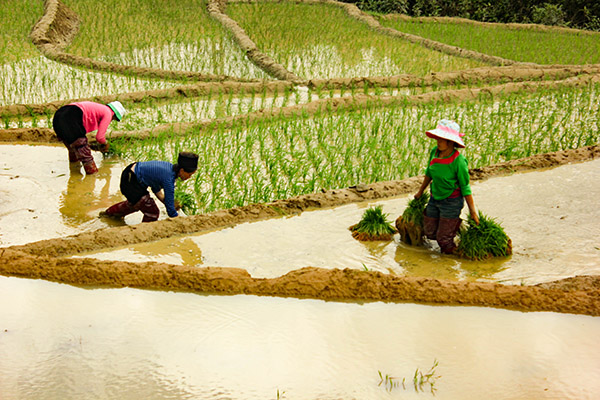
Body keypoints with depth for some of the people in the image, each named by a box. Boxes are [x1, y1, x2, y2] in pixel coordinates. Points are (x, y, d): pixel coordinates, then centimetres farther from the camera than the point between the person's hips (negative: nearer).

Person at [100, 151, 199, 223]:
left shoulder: (170, 167, -4)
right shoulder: (169, 178, -29)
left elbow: (156, 189, 9)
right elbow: (170, 209, -25)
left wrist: (166, 202, 1)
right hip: (130, 183, -10)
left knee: (136, 203, 36)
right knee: (152, 212, -7)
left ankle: (110, 212, 62)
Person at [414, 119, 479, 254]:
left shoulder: (458, 161, -24)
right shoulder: (435, 152, -7)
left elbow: (465, 187, -15)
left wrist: (473, 211, -11)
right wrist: (420, 192, 24)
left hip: (452, 201, -6)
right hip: (435, 198, 6)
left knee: (443, 238, 1)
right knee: (430, 232, 15)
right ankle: (454, 223, 37)